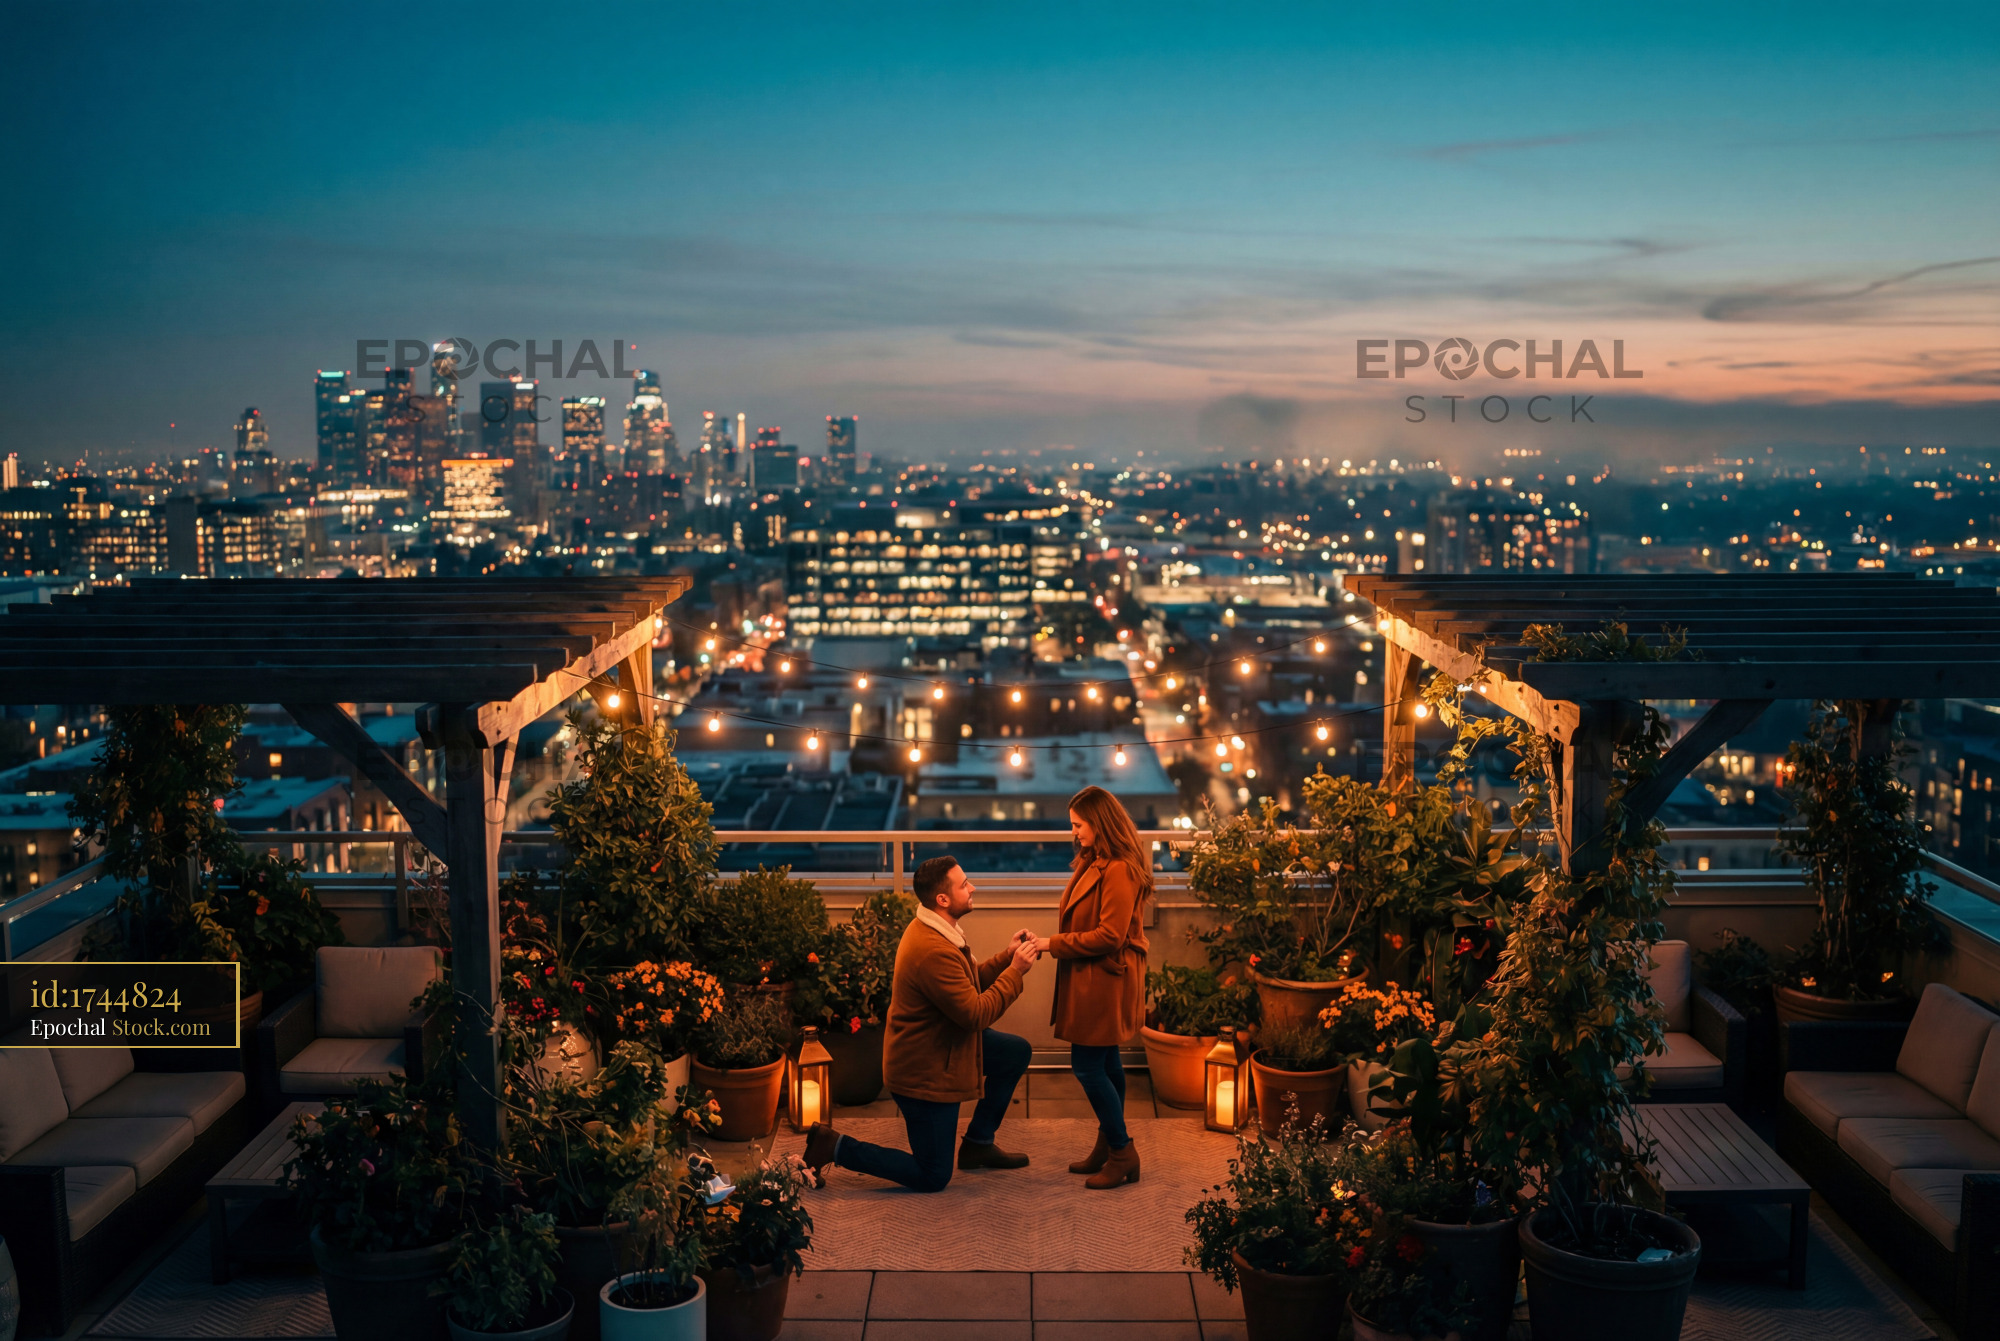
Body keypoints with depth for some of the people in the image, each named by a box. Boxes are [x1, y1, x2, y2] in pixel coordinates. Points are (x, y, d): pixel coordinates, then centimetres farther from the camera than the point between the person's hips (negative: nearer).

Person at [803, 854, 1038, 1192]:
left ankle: (978, 1144, 21)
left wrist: (1006, 957, -4)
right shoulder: (934, 952, -32)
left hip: (942, 1043, 10)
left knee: (1018, 1052, 12)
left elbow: (970, 983, 10)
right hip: (923, 1071, -10)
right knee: (932, 1178, 1)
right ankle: (834, 1147, 5)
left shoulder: (935, 931, 3)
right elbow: (976, 1014, -27)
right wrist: (1015, 971, -20)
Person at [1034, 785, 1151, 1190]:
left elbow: (1109, 935, -22)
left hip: (1106, 981, -10)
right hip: (1090, 978, 10)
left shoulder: (1119, 871, -20)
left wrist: (1053, 944, -16)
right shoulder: (1093, 864, 11)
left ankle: (1122, 1153, 6)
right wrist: (1051, 943, 3)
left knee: (1087, 1065, -5)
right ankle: (1109, 1146, 27)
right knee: (1104, 1063, 16)